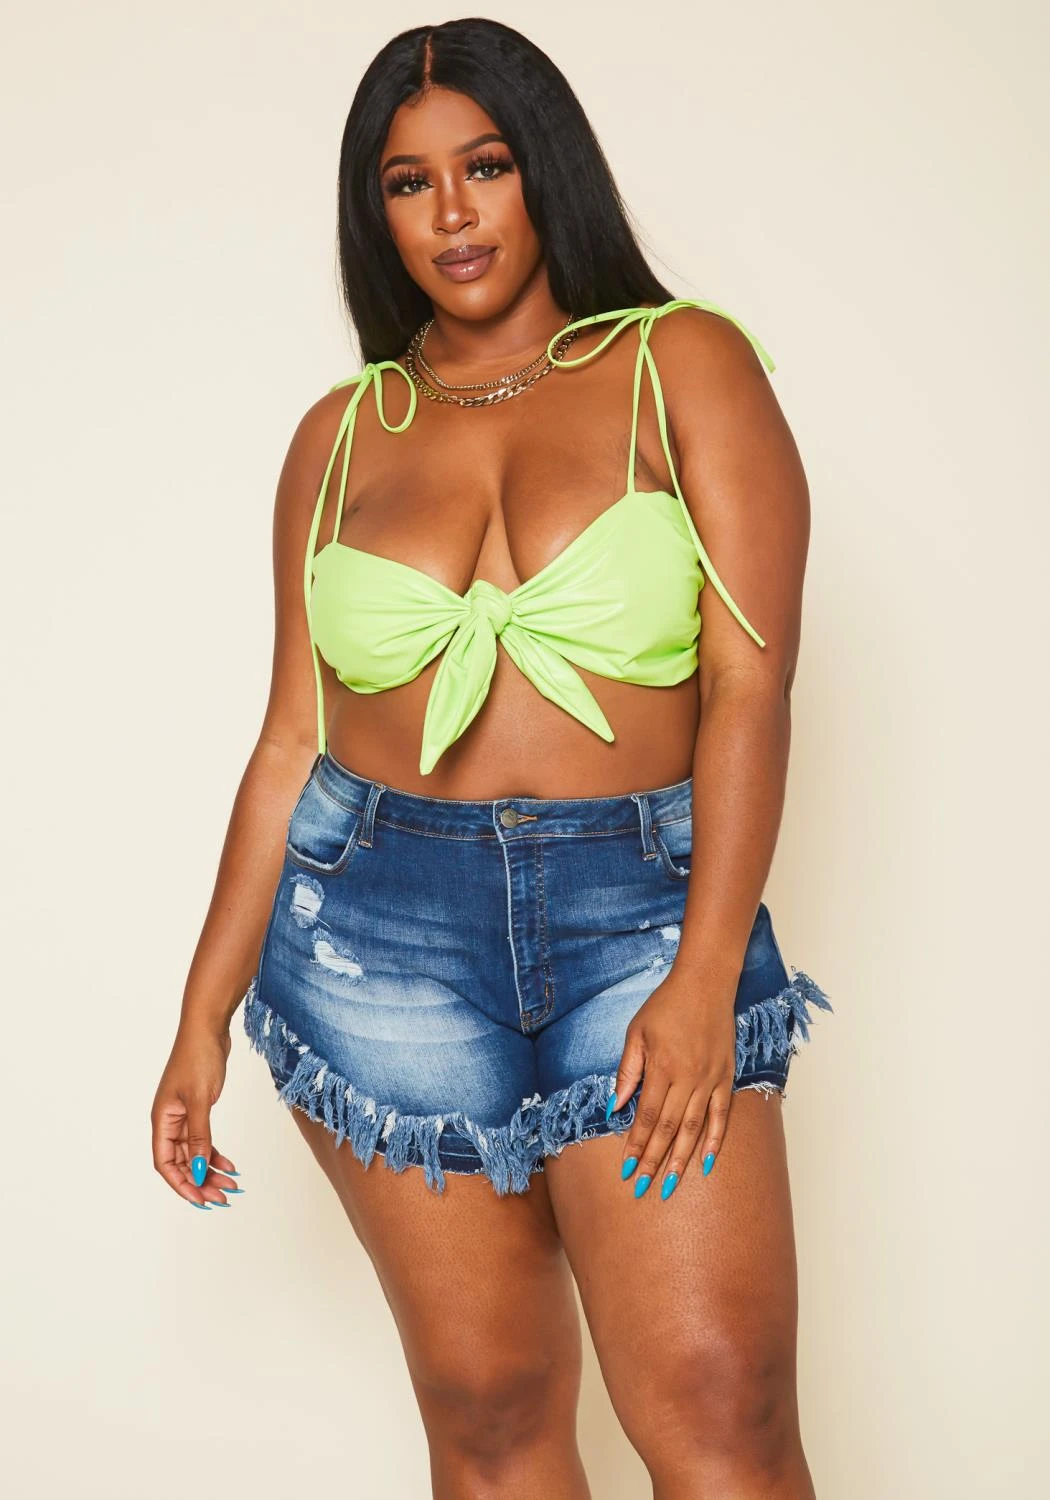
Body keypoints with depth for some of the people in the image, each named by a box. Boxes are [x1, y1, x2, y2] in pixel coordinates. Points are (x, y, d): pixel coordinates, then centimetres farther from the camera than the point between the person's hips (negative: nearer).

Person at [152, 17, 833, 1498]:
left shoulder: (682, 364, 3)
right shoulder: (339, 434, 12)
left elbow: (751, 682, -5)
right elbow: (292, 742, 12)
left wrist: (707, 975, -14)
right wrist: (205, 1013, 10)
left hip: (640, 910, -2)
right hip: (382, 933, 2)